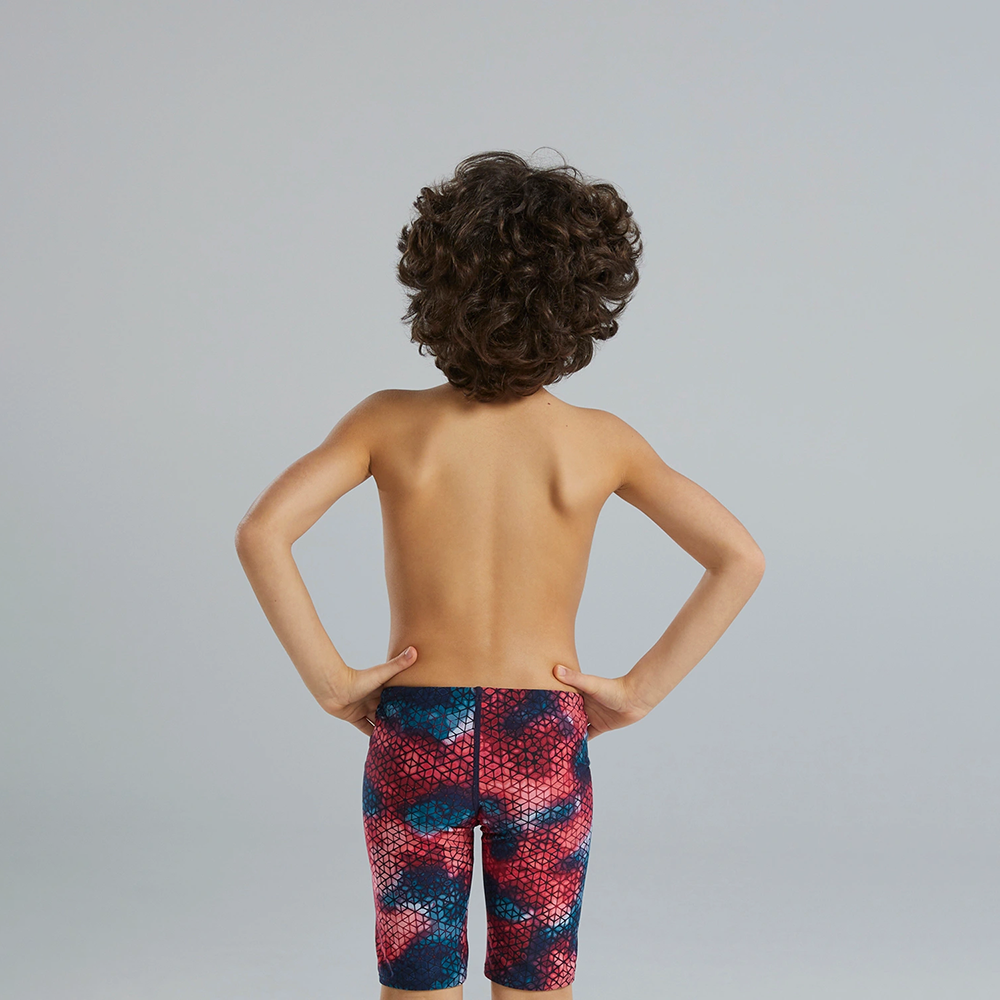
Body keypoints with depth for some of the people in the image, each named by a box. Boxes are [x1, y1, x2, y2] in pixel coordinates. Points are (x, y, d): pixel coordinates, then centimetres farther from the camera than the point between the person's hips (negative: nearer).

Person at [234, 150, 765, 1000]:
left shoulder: (393, 424, -7)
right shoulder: (600, 443, -6)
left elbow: (261, 532, -18)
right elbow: (740, 558, -8)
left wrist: (329, 679, -11)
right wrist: (640, 691, -5)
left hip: (416, 738, 0)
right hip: (545, 743, 0)